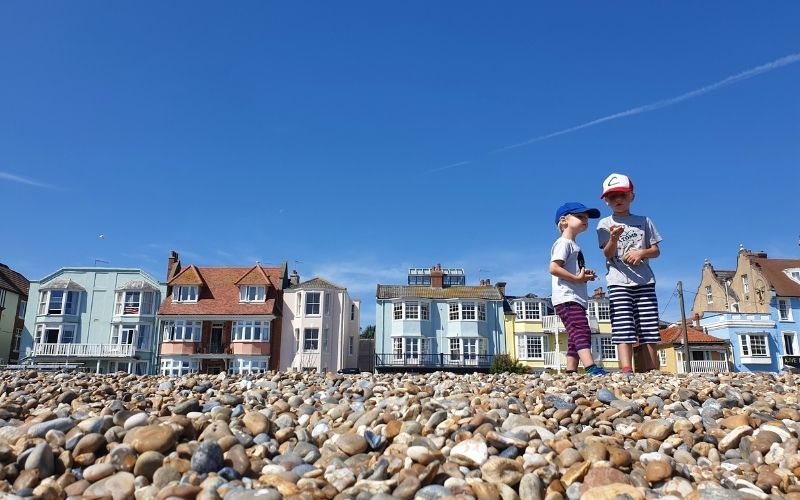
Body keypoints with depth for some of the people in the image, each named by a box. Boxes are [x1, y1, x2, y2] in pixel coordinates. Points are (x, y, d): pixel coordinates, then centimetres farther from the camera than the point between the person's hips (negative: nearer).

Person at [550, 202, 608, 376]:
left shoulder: (574, 245, 25)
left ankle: (571, 372, 10)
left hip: (576, 299, 11)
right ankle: (591, 368, -32)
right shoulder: (563, 243, -6)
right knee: (582, 331, -22)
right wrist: (577, 278, -18)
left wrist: (585, 275, 11)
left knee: (575, 337, 9)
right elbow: (554, 268, -20)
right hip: (567, 299, -11)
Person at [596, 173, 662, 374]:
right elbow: (607, 254, -4)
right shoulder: (605, 224, 7)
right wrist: (613, 239, -25)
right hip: (619, 282, -2)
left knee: (649, 331, 1)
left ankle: (654, 372, 5)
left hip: (644, 281, 3)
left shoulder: (644, 221, 14)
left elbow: (656, 250, 13)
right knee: (624, 330, -13)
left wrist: (641, 253, -9)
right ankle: (626, 371, -20)